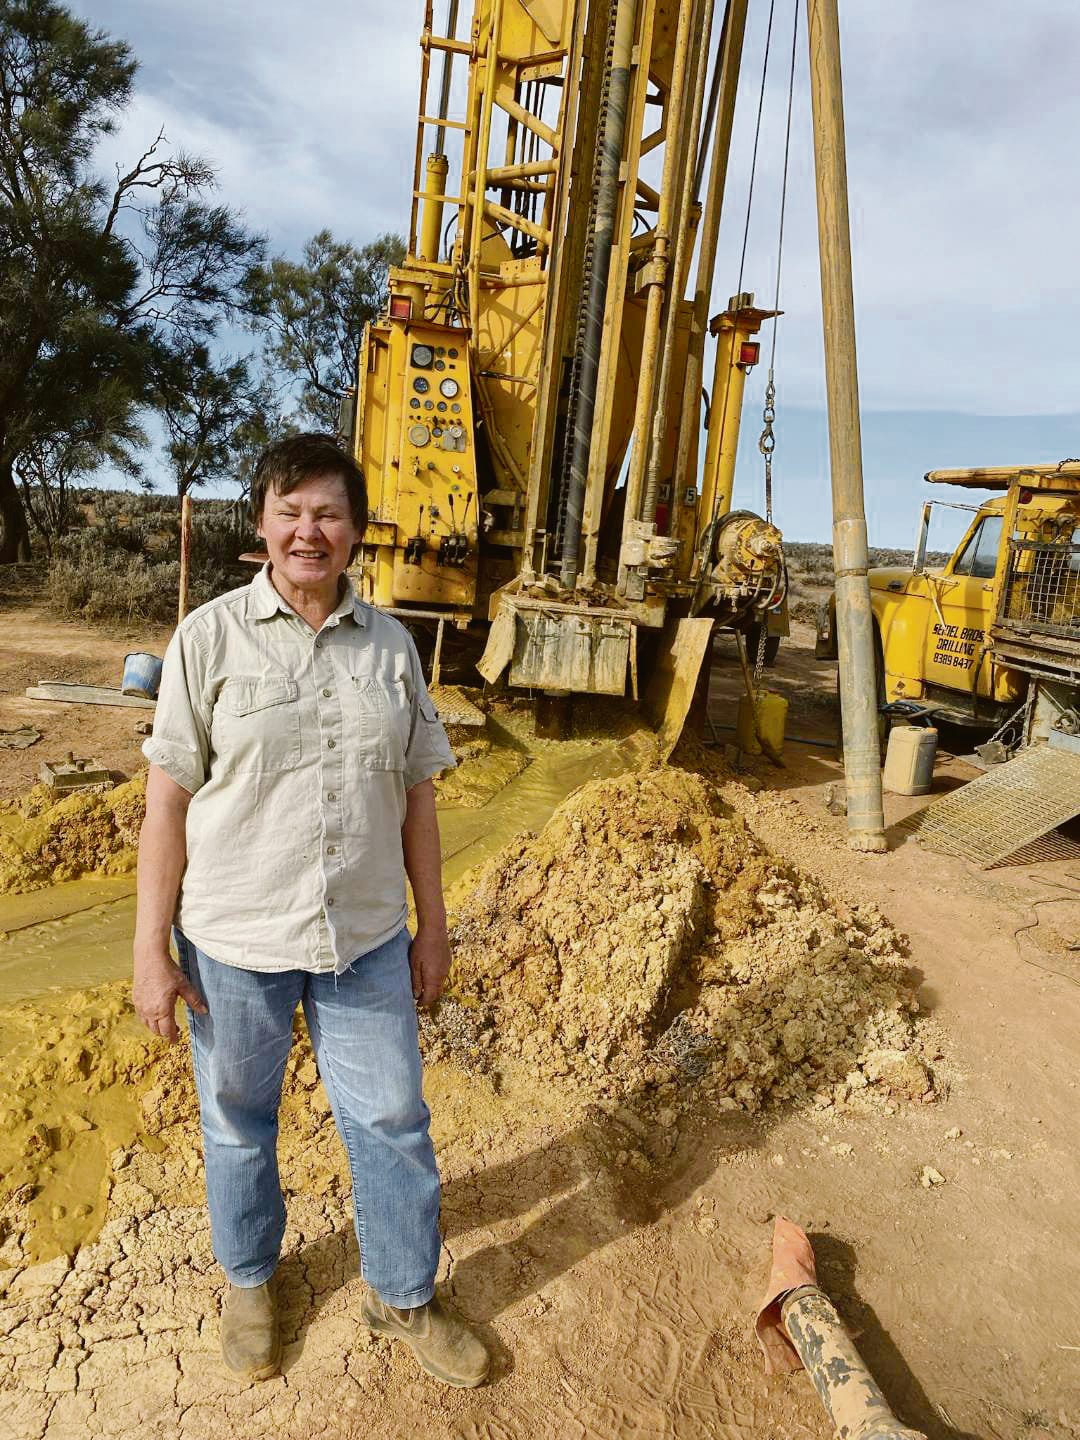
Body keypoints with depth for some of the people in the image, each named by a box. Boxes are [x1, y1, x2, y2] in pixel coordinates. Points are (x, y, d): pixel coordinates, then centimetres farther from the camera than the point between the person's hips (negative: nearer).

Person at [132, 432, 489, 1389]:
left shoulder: (389, 644, 1)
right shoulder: (210, 637, -8)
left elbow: (415, 796, 5)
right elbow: (169, 801, -6)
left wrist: (432, 924, 7)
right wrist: (151, 949, -6)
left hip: (367, 938, 2)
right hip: (234, 940, -2)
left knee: (393, 1119, 13)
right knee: (239, 1122, 19)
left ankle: (403, 1297, 39)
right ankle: (249, 1280, 48)